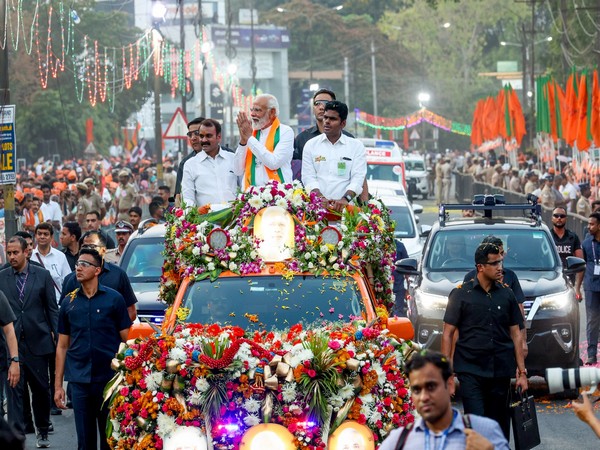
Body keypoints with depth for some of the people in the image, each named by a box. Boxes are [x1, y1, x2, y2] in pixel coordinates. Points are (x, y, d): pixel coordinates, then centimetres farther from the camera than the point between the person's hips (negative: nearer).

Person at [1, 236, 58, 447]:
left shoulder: (42, 275, 3)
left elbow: (52, 308, 5)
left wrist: (57, 335, -1)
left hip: (37, 341, 1)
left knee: (41, 389, 10)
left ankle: (42, 432, 27)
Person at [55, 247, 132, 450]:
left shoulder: (113, 299, -1)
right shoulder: (69, 302, 8)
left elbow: (126, 341, 0)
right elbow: (62, 346, 11)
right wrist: (58, 385, 7)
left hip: (109, 378, -3)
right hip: (79, 380, 3)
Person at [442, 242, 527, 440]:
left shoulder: (506, 294, 9)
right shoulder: (461, 294, 0)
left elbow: (516, 334, 11)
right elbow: (448, 333, -1)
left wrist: (522, 372, 7)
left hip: (501, 371, 3)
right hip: (471, 370, -3)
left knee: (499, 426, 7)